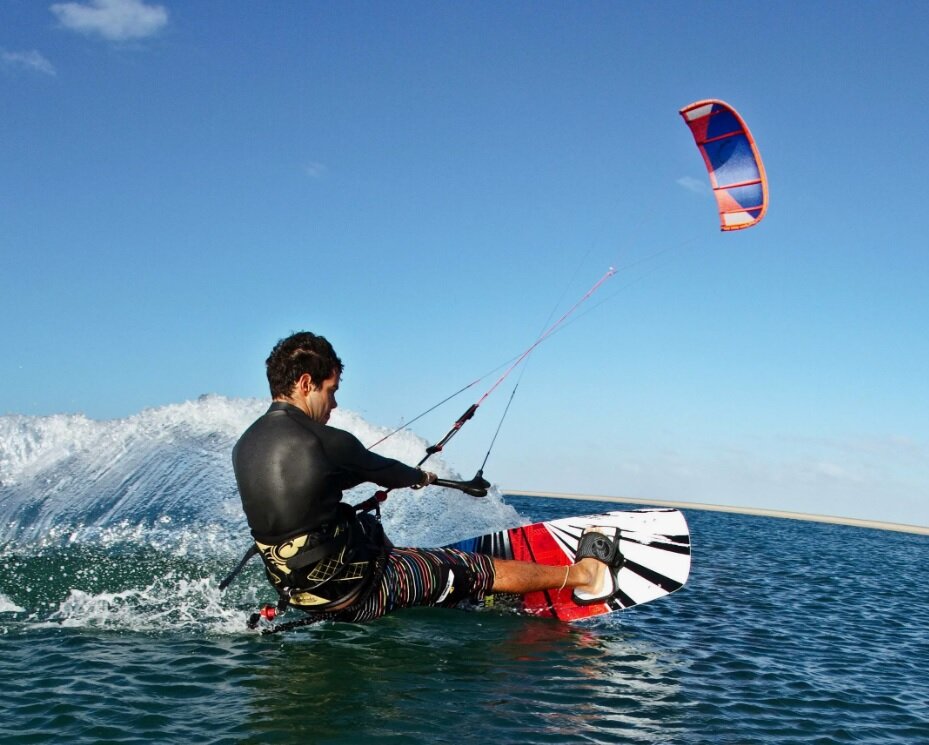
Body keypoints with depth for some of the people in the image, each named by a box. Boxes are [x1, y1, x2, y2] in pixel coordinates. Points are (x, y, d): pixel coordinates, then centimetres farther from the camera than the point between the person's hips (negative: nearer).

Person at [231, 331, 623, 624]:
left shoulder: (243, 448, -1)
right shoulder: (325, 441, -23)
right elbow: (381, 469, -4)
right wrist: (420, 476, 21)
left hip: (300, 594, 8)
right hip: (359, 589, -8)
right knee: (482, 569, 5)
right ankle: (582, 573, 24)